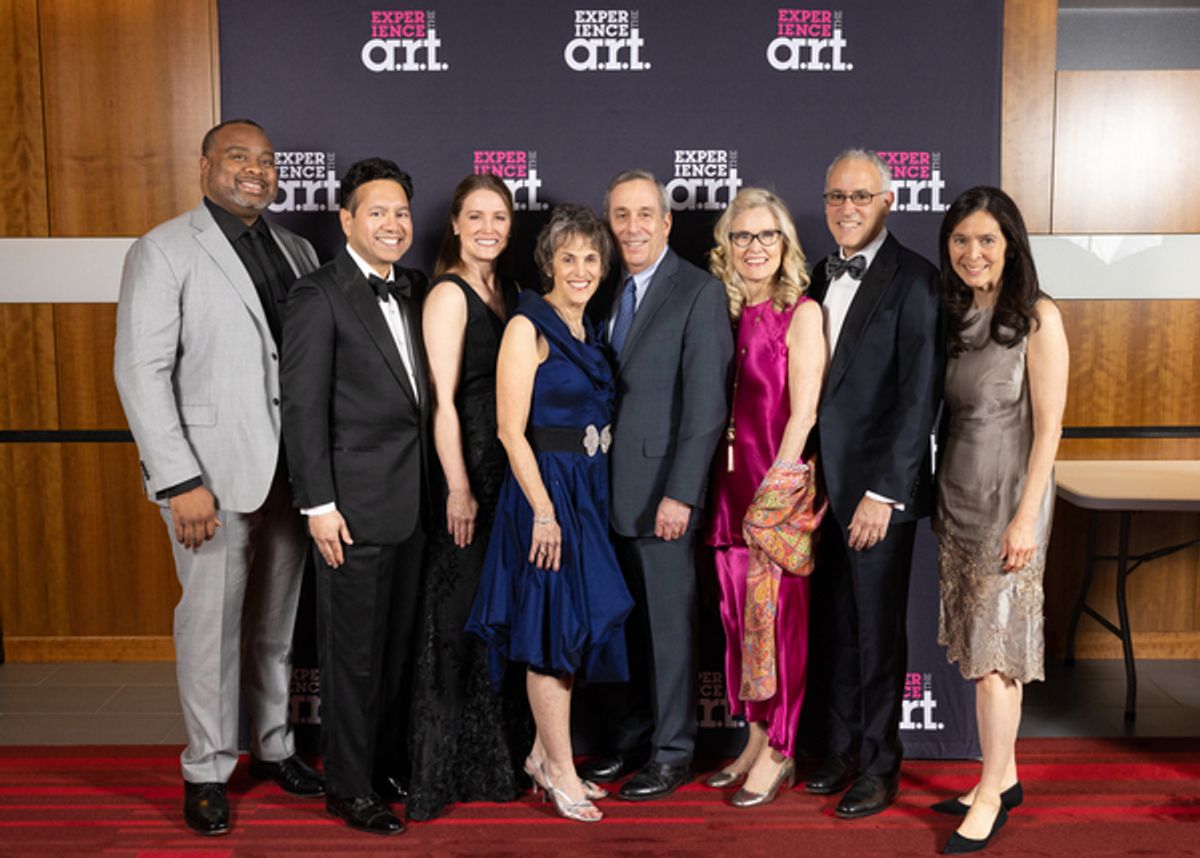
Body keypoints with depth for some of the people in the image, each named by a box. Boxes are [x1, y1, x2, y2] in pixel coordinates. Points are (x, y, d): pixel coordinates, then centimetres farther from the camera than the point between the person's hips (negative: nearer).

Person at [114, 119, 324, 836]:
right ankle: (207, 770, 19)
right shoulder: (163, 252, -4)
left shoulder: (297, 251, 11)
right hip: (213, 473, -5)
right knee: (212, 621, 3)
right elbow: (141, 373, -10)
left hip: (290, 470, 5)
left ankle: (275, 746, 31)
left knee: (278, 619, 14)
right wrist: (180, 482, -15)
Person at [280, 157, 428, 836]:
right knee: (354, 651, 3)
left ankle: (391, 763, 30)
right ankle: (350, 787, 17)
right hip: (356, 505, -6)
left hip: (413, 500, 7)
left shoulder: (416, 290, 12)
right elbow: (304, 408, -11)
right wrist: (319, 504, -14)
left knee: (400, 643, 15)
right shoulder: (319, 297, -8)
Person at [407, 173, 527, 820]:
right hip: (465, 463, -8)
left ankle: (496, 751, 29)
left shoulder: (506, 292, 13)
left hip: (507, 464, 8)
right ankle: (449, 764, 13)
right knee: (460, 610, 0)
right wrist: (459, 487, -19)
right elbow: (443, 399, -16)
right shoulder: (448, 294, -10)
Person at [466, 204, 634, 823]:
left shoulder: (588, 332, 13)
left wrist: (589, 494, 11)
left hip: (588, 492, 8)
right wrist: (544, 511, -20)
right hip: (545, 489, -8)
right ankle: (560, 771, 10)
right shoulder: (528, 327, -10)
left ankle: (544, 754, 26)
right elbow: (511, 429, -16)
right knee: (555, 627, -2)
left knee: (579, 625, 12)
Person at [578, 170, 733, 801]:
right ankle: (629, 737, 28)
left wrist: (680, 493, -17)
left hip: (661, 488, -6)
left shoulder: (699, 292, -8)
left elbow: (706, 406, -13)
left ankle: (672, 752, 18)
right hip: (607, 484, 6)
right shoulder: (607, 294, 13)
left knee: (669, 621, 4)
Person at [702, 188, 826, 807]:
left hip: (781, 479, -5)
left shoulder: (802, 313, -6)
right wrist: (727, 487, 4)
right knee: (738, 612, 10)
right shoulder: (723, 311, 9)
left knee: (780, 613, 1)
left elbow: (803, 412, -10)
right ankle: (755, 738, 24)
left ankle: (779, 752, 13)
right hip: (730, 479, 5)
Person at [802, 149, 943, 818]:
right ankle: (844, 750, 28)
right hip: (821, 480, 6)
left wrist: (885, 491, -16)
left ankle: (880, 767, 21)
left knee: (879, 632, 6)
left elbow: (920, 393, -14)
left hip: (878, 485, -6)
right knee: (836, 629, 14)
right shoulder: (821, 277, 12)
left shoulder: (913, 279, -9)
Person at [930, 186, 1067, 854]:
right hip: (957, 493, 6)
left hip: (1009, 496, -6)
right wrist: (935, 498, 8)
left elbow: (1048, 426, -12)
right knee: (980, 643, 11)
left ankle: (992, 795, 8)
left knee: (993, 646, -3)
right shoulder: (955, 317, 9)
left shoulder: (1038, 317, -9)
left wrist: (1026, 517, -16)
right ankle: (1005, 777, 23)